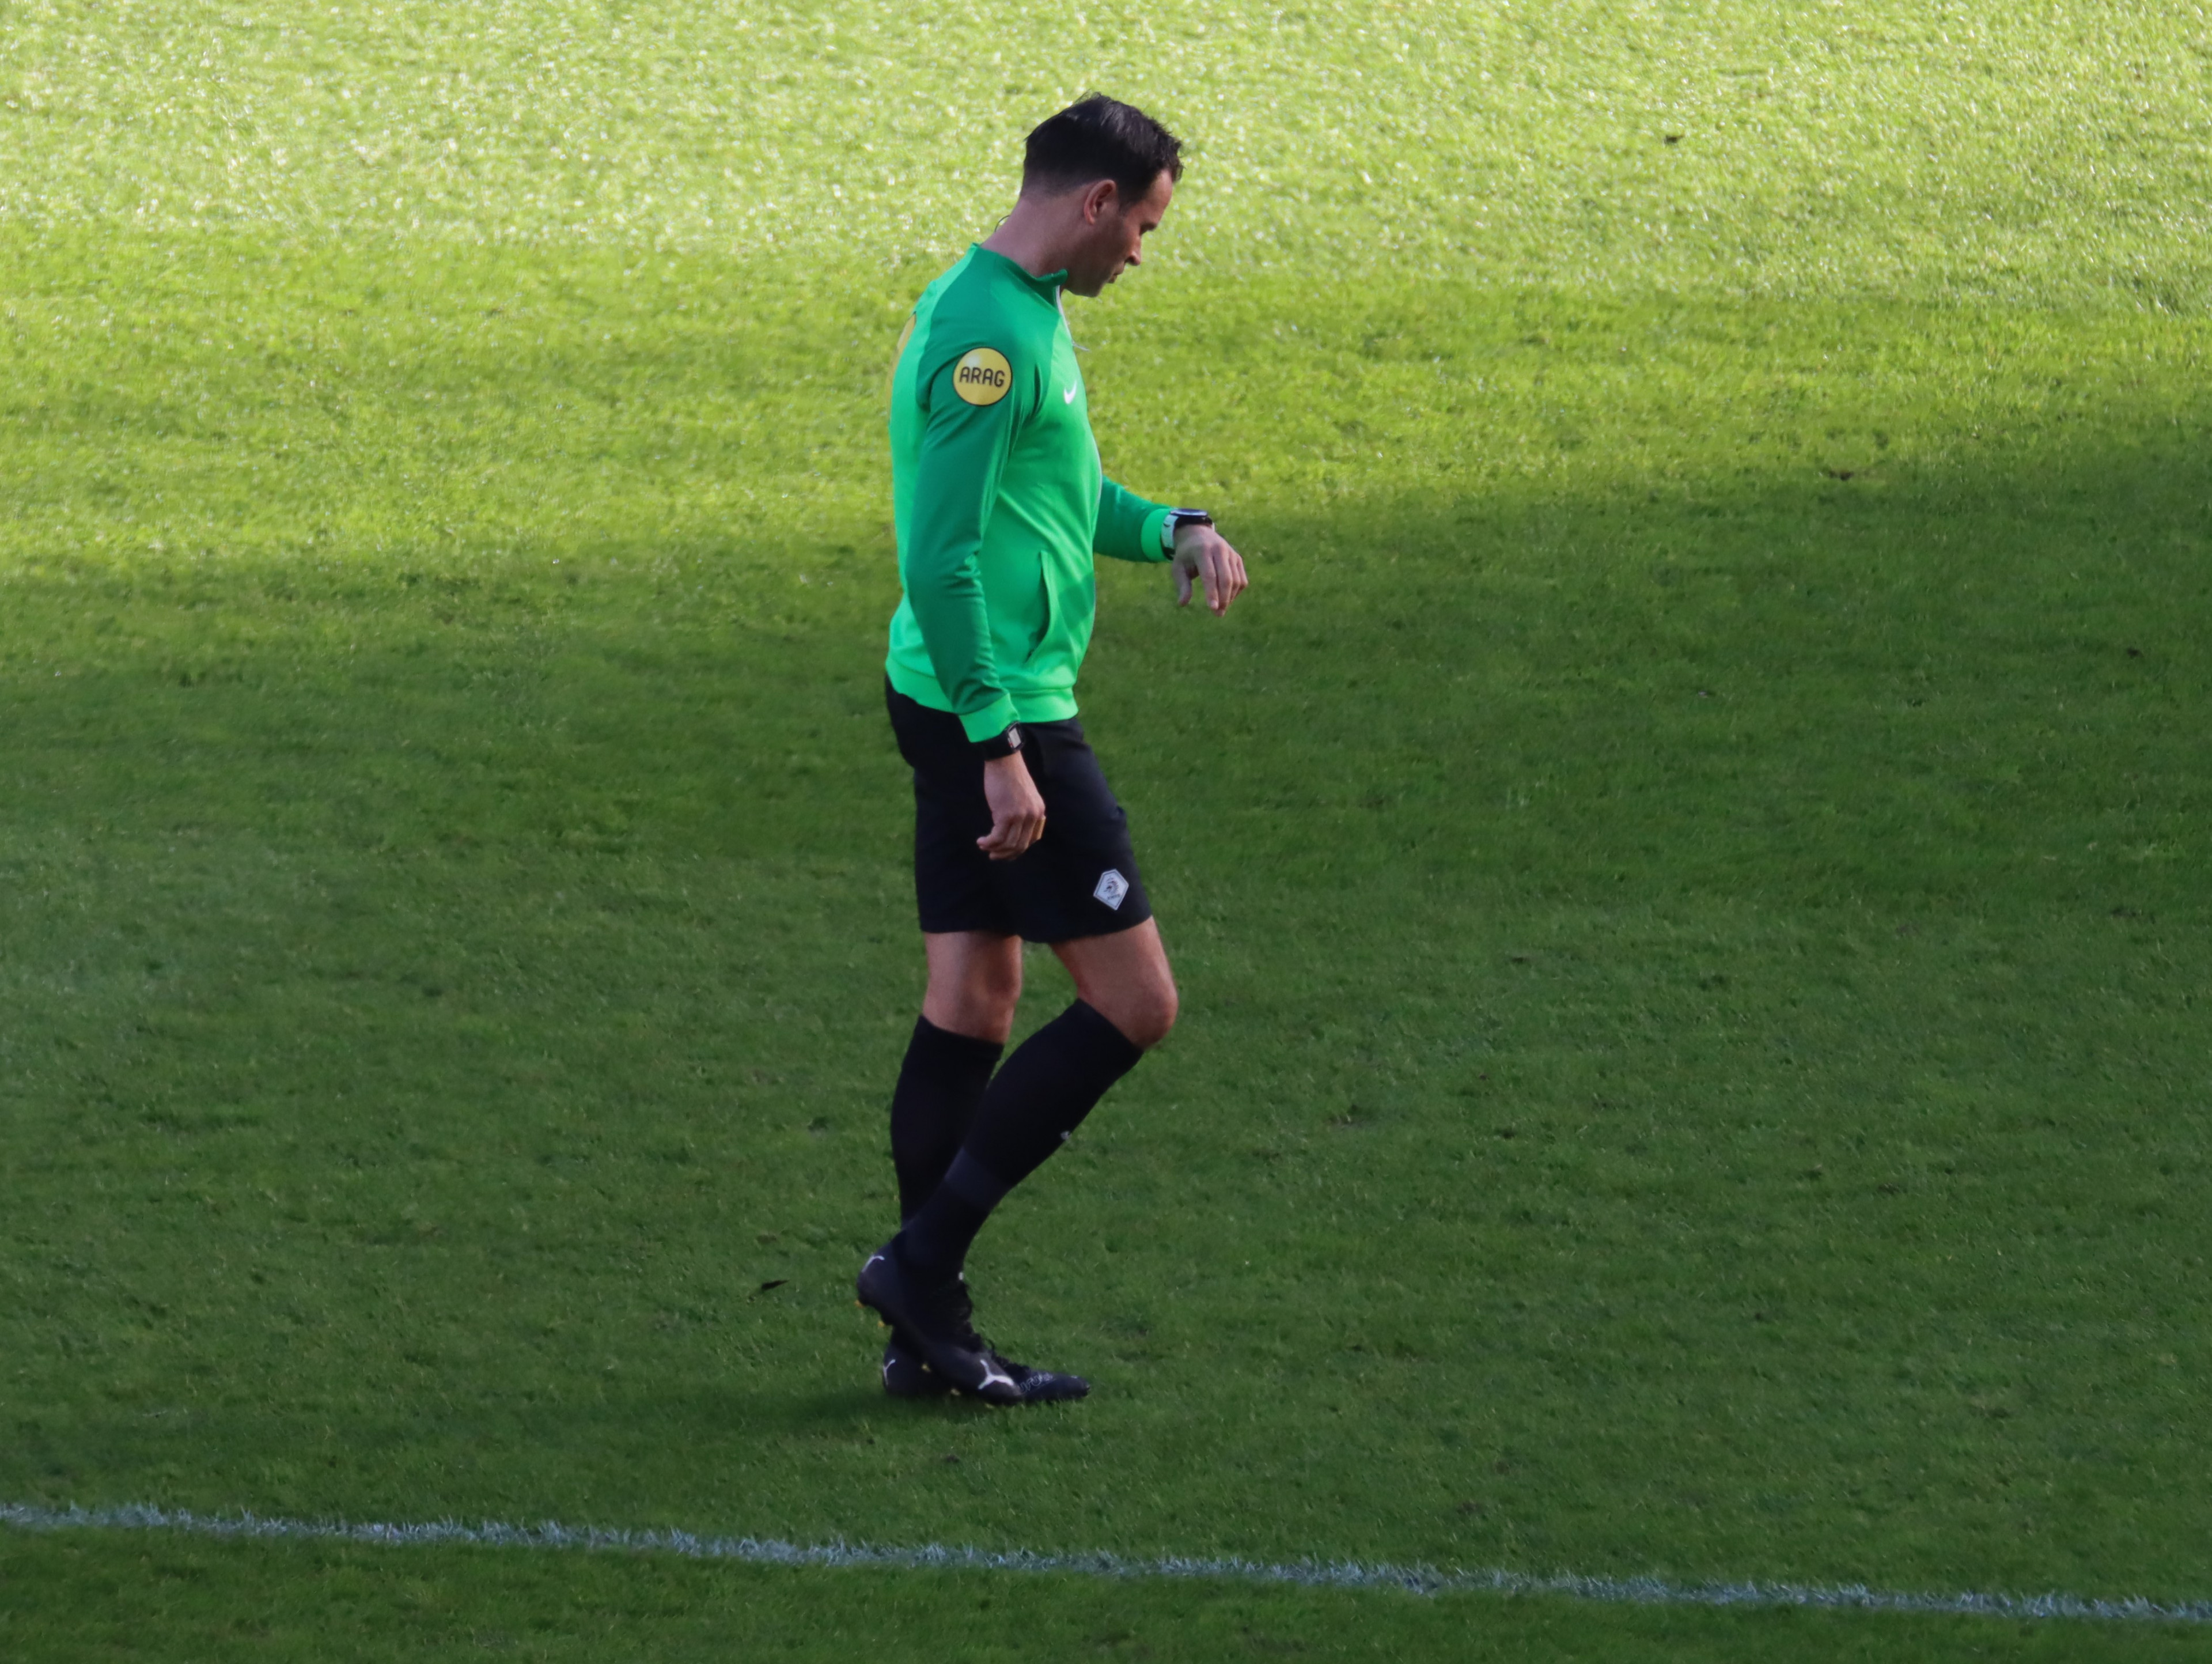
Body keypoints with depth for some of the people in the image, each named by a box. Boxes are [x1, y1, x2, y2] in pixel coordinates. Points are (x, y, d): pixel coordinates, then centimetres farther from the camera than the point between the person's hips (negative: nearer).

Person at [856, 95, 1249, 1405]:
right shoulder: (991, 336, -19)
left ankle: (932, 1332, 13)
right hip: (998, 712, -10)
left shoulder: (1024, 313, 14)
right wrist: (1001, 747, -24)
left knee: (973, 1004, 11)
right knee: (1135, 1004, -5)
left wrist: (1173, 531, 10)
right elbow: (943, 557, -24)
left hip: (971, 710, 10)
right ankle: (926, 1261, -4)